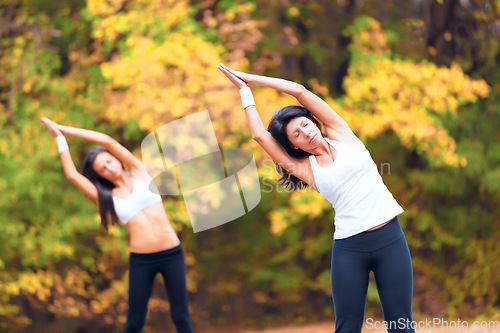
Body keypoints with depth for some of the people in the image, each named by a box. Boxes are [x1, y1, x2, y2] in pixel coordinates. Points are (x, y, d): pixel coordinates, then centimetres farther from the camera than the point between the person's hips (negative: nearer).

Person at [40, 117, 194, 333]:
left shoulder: (138, 173, 7)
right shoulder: (107, 197, 7)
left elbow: (108, 141, -1)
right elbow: (72, 175, 2)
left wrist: (66, 129, 3)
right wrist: (59, 138, 10)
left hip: (172, 254, 0)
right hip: (140, 260, 1)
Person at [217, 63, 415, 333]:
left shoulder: (342, 135, 8)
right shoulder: (303, 168, 6)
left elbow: (300, 91, 3)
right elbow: (260, 135, 1)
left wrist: (253, 78, 9)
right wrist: (244, 90, 12)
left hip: (390, 239, 0)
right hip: (349, 247, 0)